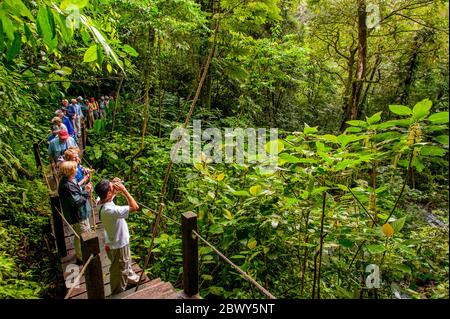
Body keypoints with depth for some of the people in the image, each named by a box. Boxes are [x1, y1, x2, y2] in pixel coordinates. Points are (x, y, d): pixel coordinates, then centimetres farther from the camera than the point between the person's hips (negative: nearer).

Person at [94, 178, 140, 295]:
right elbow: (135, 207, -38)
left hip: (118, 241, 9)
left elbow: (113, 193, 8)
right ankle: (118, 294, 40)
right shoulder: (111, 210, -39)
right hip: (118, 246, -9)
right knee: (119, 272, 17)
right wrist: (124, 190, -35)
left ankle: (131, 278, 61)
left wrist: (114, 184, -13)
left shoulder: (102, 202, -13)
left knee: (126, 264, 35)